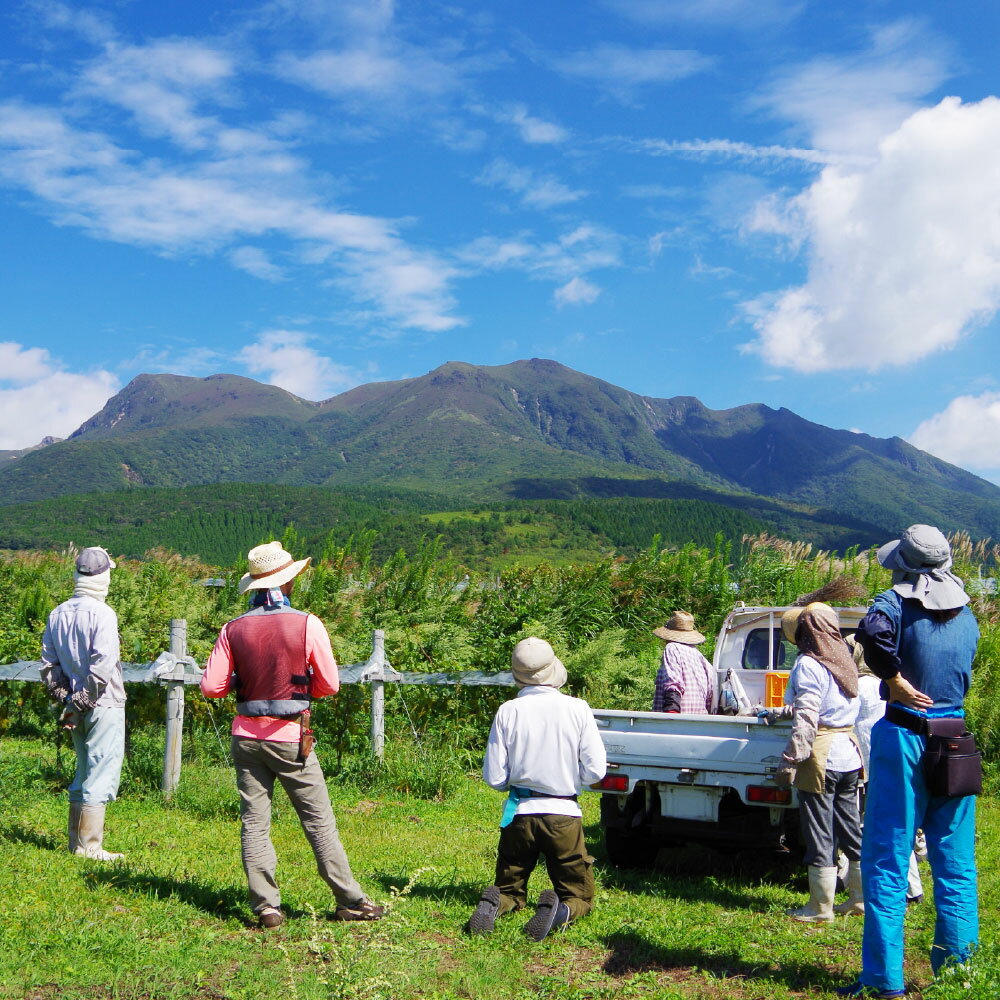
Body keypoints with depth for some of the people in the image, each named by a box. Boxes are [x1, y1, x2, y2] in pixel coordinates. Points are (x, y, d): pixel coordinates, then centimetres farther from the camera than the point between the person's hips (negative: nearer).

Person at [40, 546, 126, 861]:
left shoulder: (58, 614, 9)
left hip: (76, 706, 8)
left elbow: (48, 664, 12)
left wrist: (65, 697, 9)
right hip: (104, 705, -7)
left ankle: (76, 840, 24)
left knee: (84, 770, 18)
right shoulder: (102, 613, -15)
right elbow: (103, 664, -22)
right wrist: (84, 701, -14)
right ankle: (89, 845, 0)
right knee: (102, 772, -2)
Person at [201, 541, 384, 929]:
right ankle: (349, 901, 11)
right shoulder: (307, 625, -9)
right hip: (290, 738, -2)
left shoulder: (233, 629, -2)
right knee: (319, 822, 5)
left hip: (246, 736, 3)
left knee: (253, 822, 8)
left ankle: (266, 907, 7)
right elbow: (329, 685, -3)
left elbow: (211, 687, -3)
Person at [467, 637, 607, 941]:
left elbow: (493, 778, -5)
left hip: (519, 814, 1)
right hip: (564, 814, -1)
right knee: (580, 896, 14)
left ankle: (493, 904, -13)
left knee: (509, 889, 20)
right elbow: (595, 770, -7)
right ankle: (560, 910, -19)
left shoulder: (507, 712, -8)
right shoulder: (577, 709, -9)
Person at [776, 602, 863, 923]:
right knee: (850, 829, 17)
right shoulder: (844, 661, 12)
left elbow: (805, 719, -20)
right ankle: (862, 896, 25)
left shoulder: (809, 665, -13)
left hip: (821, 757, -8)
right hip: (848, 753, 8)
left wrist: (791, 760, -18)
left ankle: (820, 908, 7)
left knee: (819, 836, 0)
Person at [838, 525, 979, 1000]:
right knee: (956, 863, 13)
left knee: (887, 861, 1)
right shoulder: (967, 617, 10)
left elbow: (872, 629, -31)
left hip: (904, 736, -5)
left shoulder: (899, 601, -10)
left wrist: (896, 680, -20)